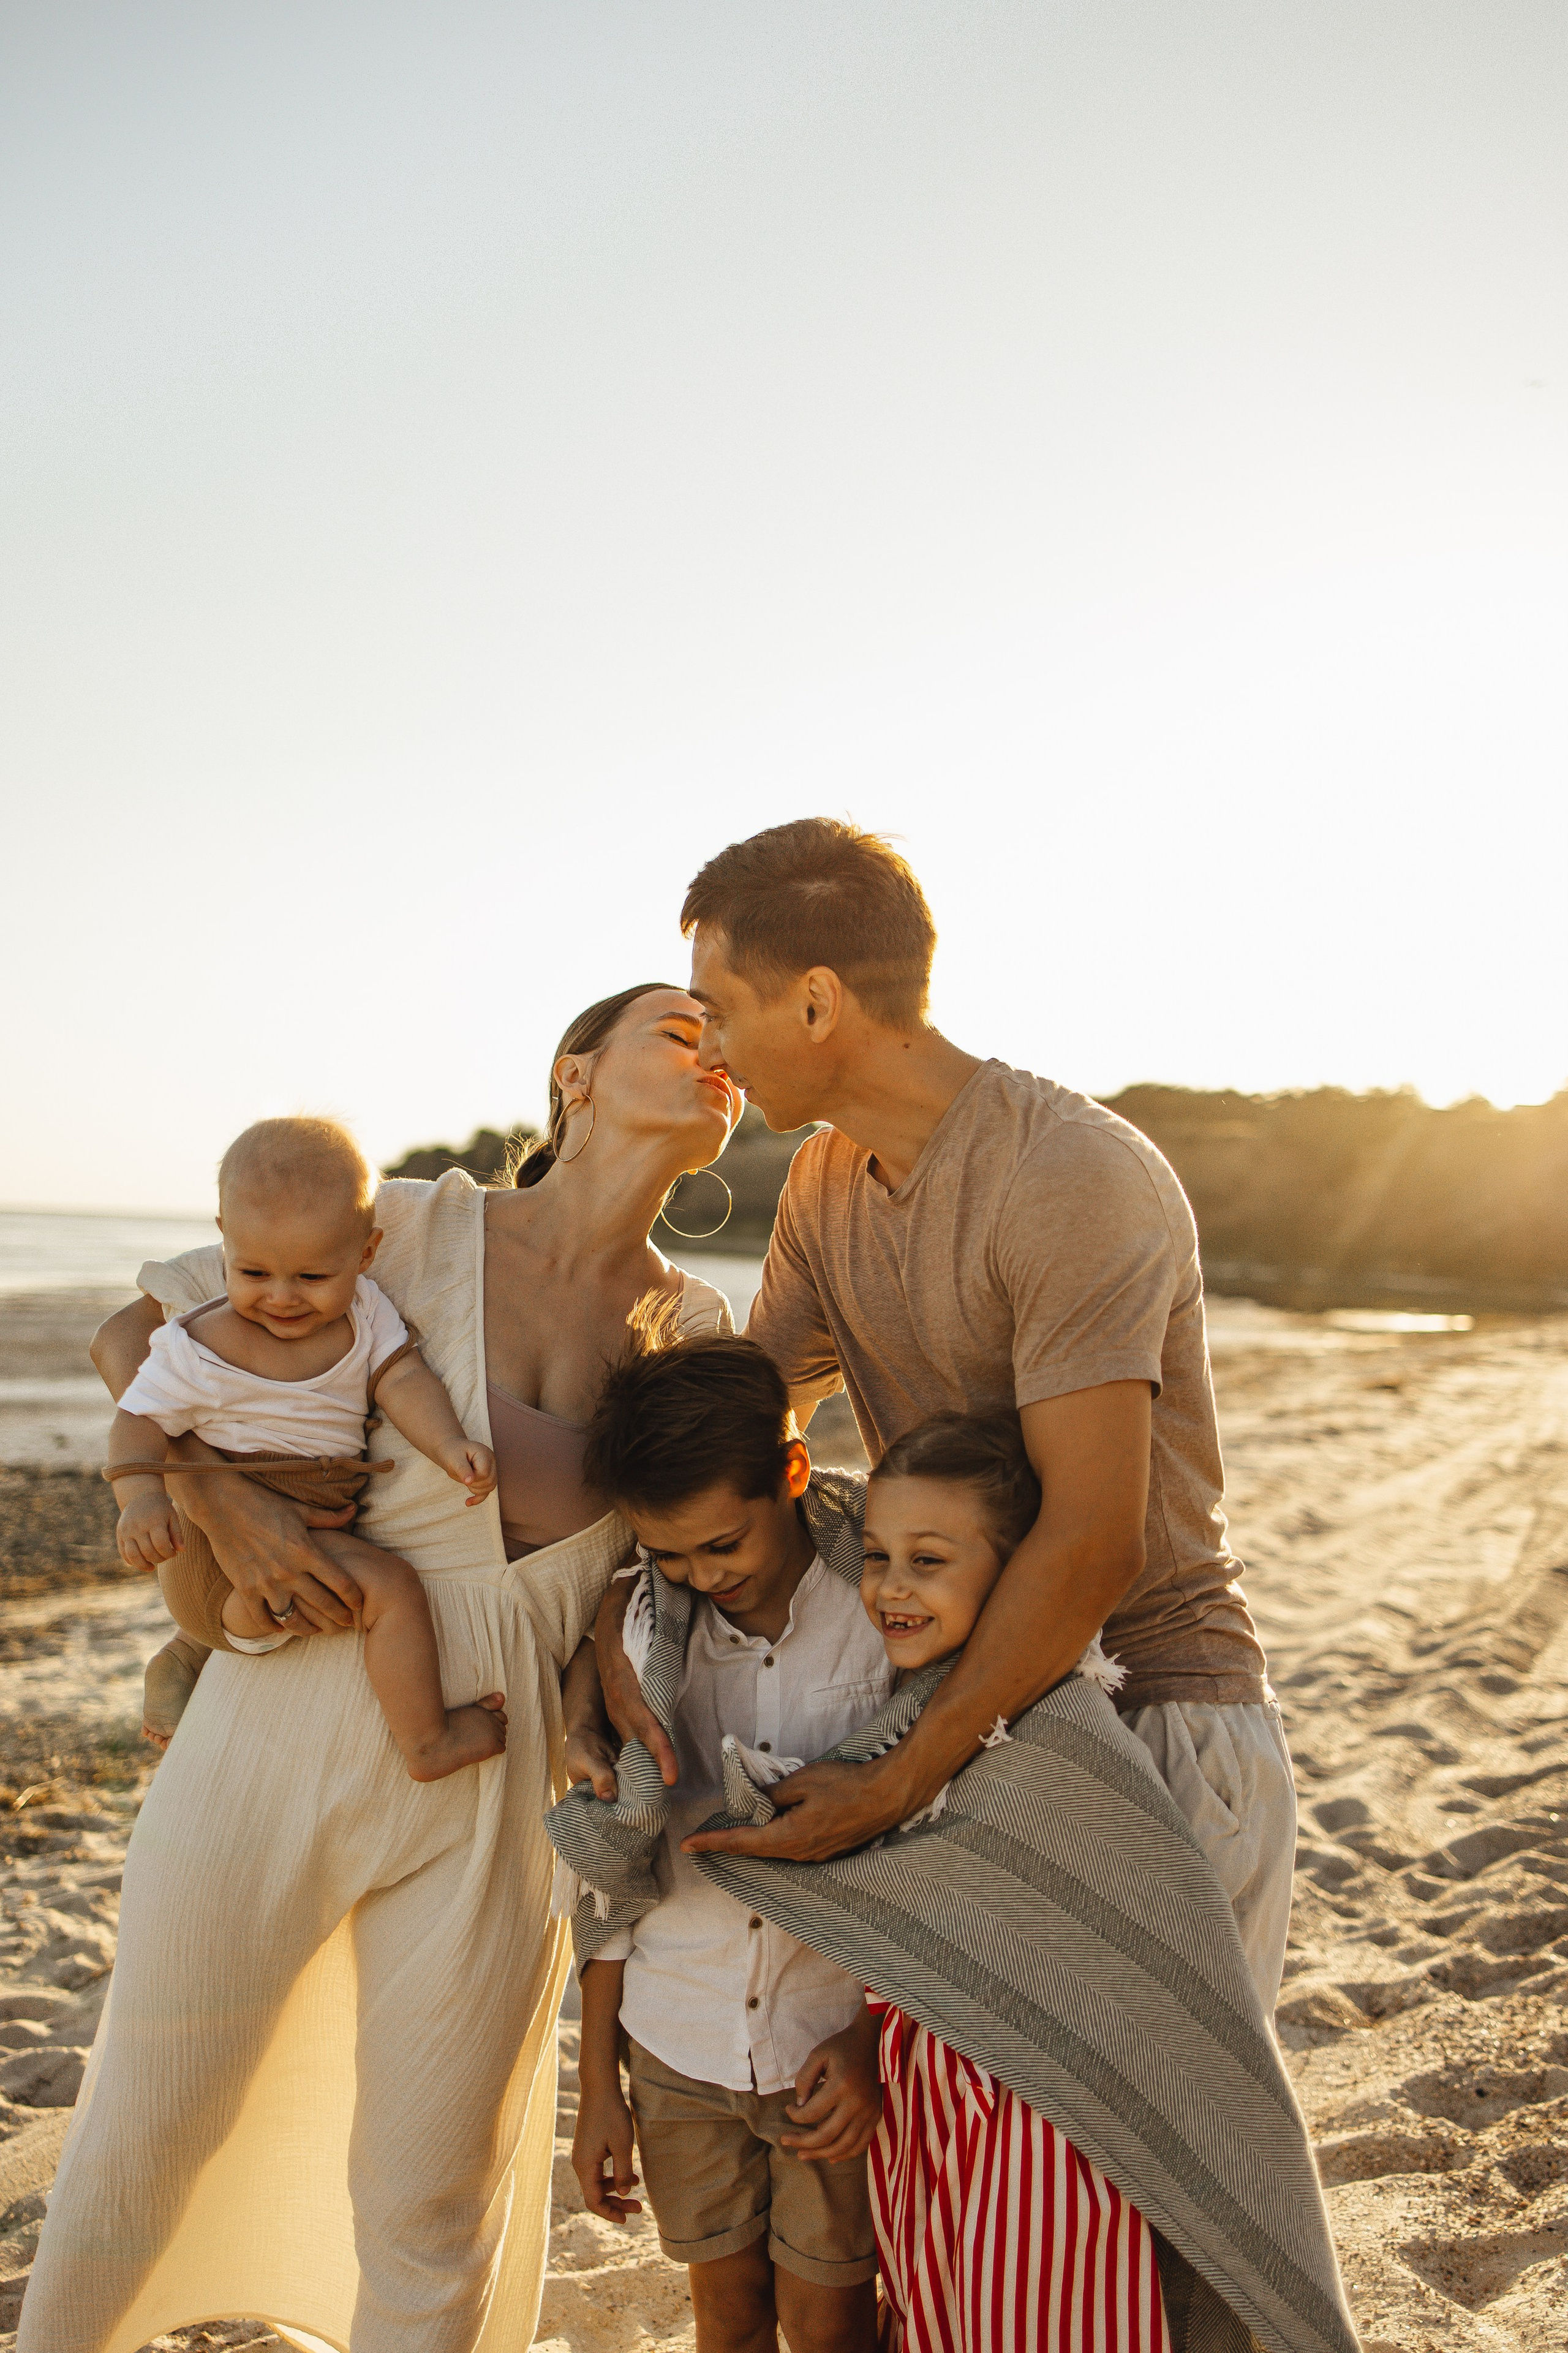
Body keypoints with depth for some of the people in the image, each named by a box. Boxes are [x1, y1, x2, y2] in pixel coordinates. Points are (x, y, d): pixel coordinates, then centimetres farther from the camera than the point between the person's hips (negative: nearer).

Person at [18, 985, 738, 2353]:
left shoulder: (697, 1336, 2)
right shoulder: (416, 1228, -7)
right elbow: (131, 1335, 0)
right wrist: (220, 1497, -15)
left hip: (490, 1802, 2)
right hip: (280, 1739, -1)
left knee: (433, 2213, 11)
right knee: (145, 2132, 17)